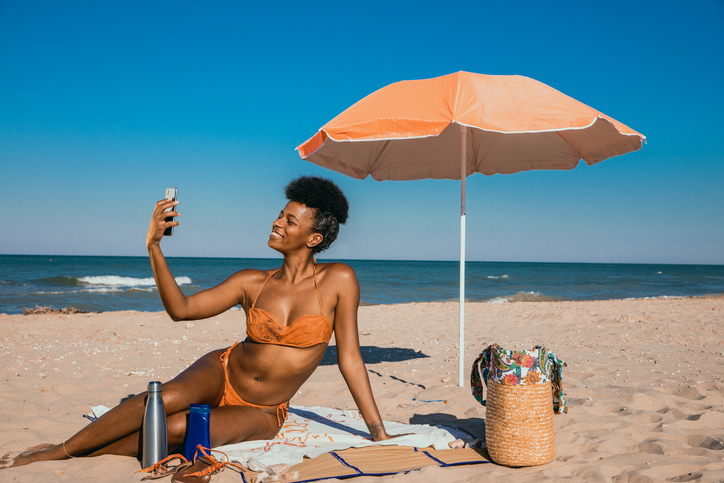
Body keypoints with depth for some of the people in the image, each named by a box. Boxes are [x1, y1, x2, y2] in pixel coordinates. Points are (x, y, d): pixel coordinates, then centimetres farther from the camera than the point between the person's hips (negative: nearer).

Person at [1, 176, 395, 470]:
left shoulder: (339, 280, -10)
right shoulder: (252, 283, -1)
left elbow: (349, 358, -6)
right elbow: (181, 309, -5)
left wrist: (378, 432, -6)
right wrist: (154, 246, -14)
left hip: (260, 414, -2)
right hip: (222, 373, 2)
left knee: (178, 429, -29)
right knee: (168, 398, -31)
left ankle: (72, 455, -12)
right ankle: (60, 449, -16)